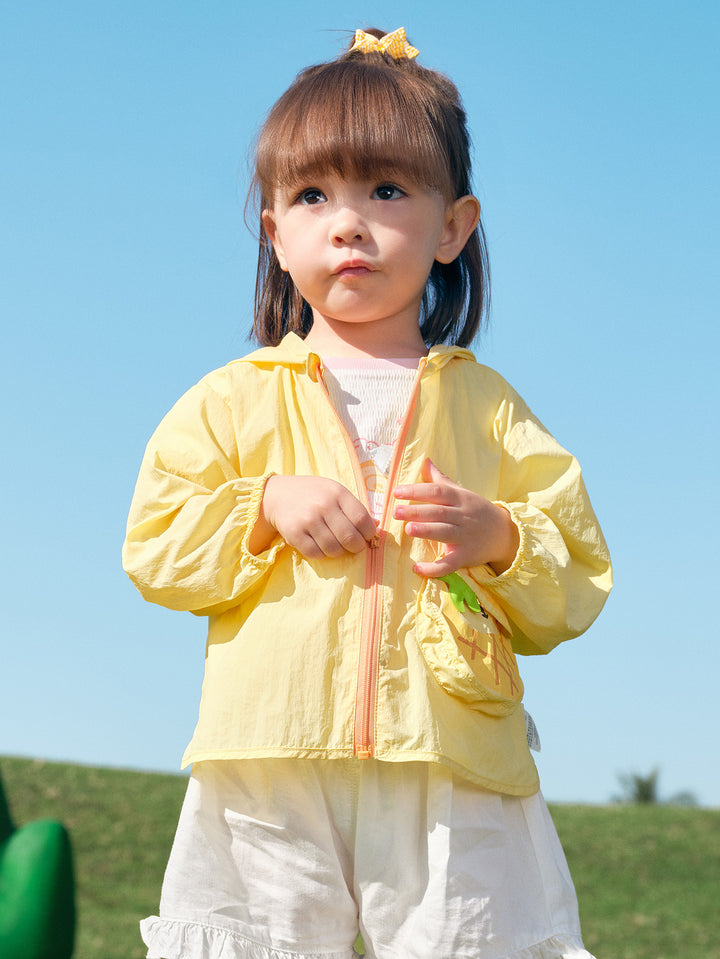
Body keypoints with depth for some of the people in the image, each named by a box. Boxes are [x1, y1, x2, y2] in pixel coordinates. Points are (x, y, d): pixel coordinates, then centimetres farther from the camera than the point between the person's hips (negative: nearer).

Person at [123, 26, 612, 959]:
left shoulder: (486, 406, 12)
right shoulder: (233, 401, 10)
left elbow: (578, 586, 10)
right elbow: (153, 548, 5)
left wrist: (499, 537, -10)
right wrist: (267, 506, -9)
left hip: (455, 775, 0)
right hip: (270, 767, 0)